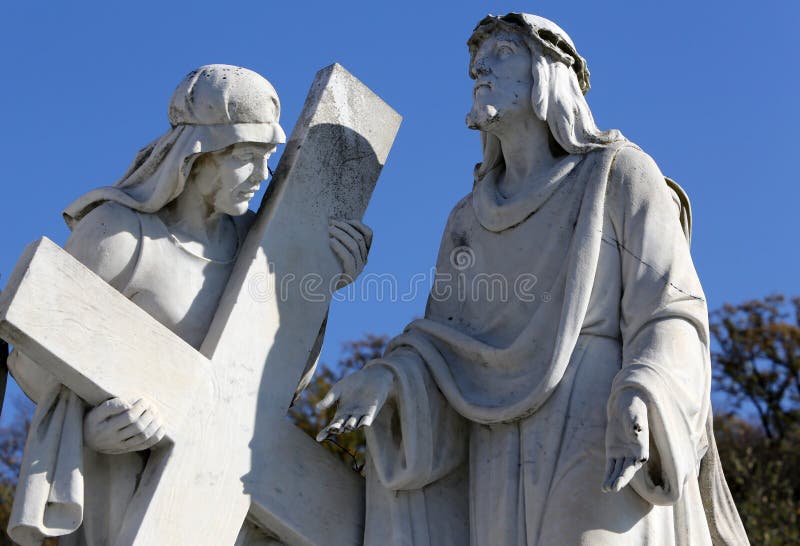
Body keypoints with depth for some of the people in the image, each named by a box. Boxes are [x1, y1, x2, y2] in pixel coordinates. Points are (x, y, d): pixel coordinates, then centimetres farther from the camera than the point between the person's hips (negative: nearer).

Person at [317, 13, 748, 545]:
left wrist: (636, 402, -23)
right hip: (510, 478, 5)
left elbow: (671, 316, -2)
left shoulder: (622, 174, 7)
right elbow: (443, 350, 14)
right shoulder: (472, 221, 21)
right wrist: (386, 380, -8)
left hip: (610, 459, -5)